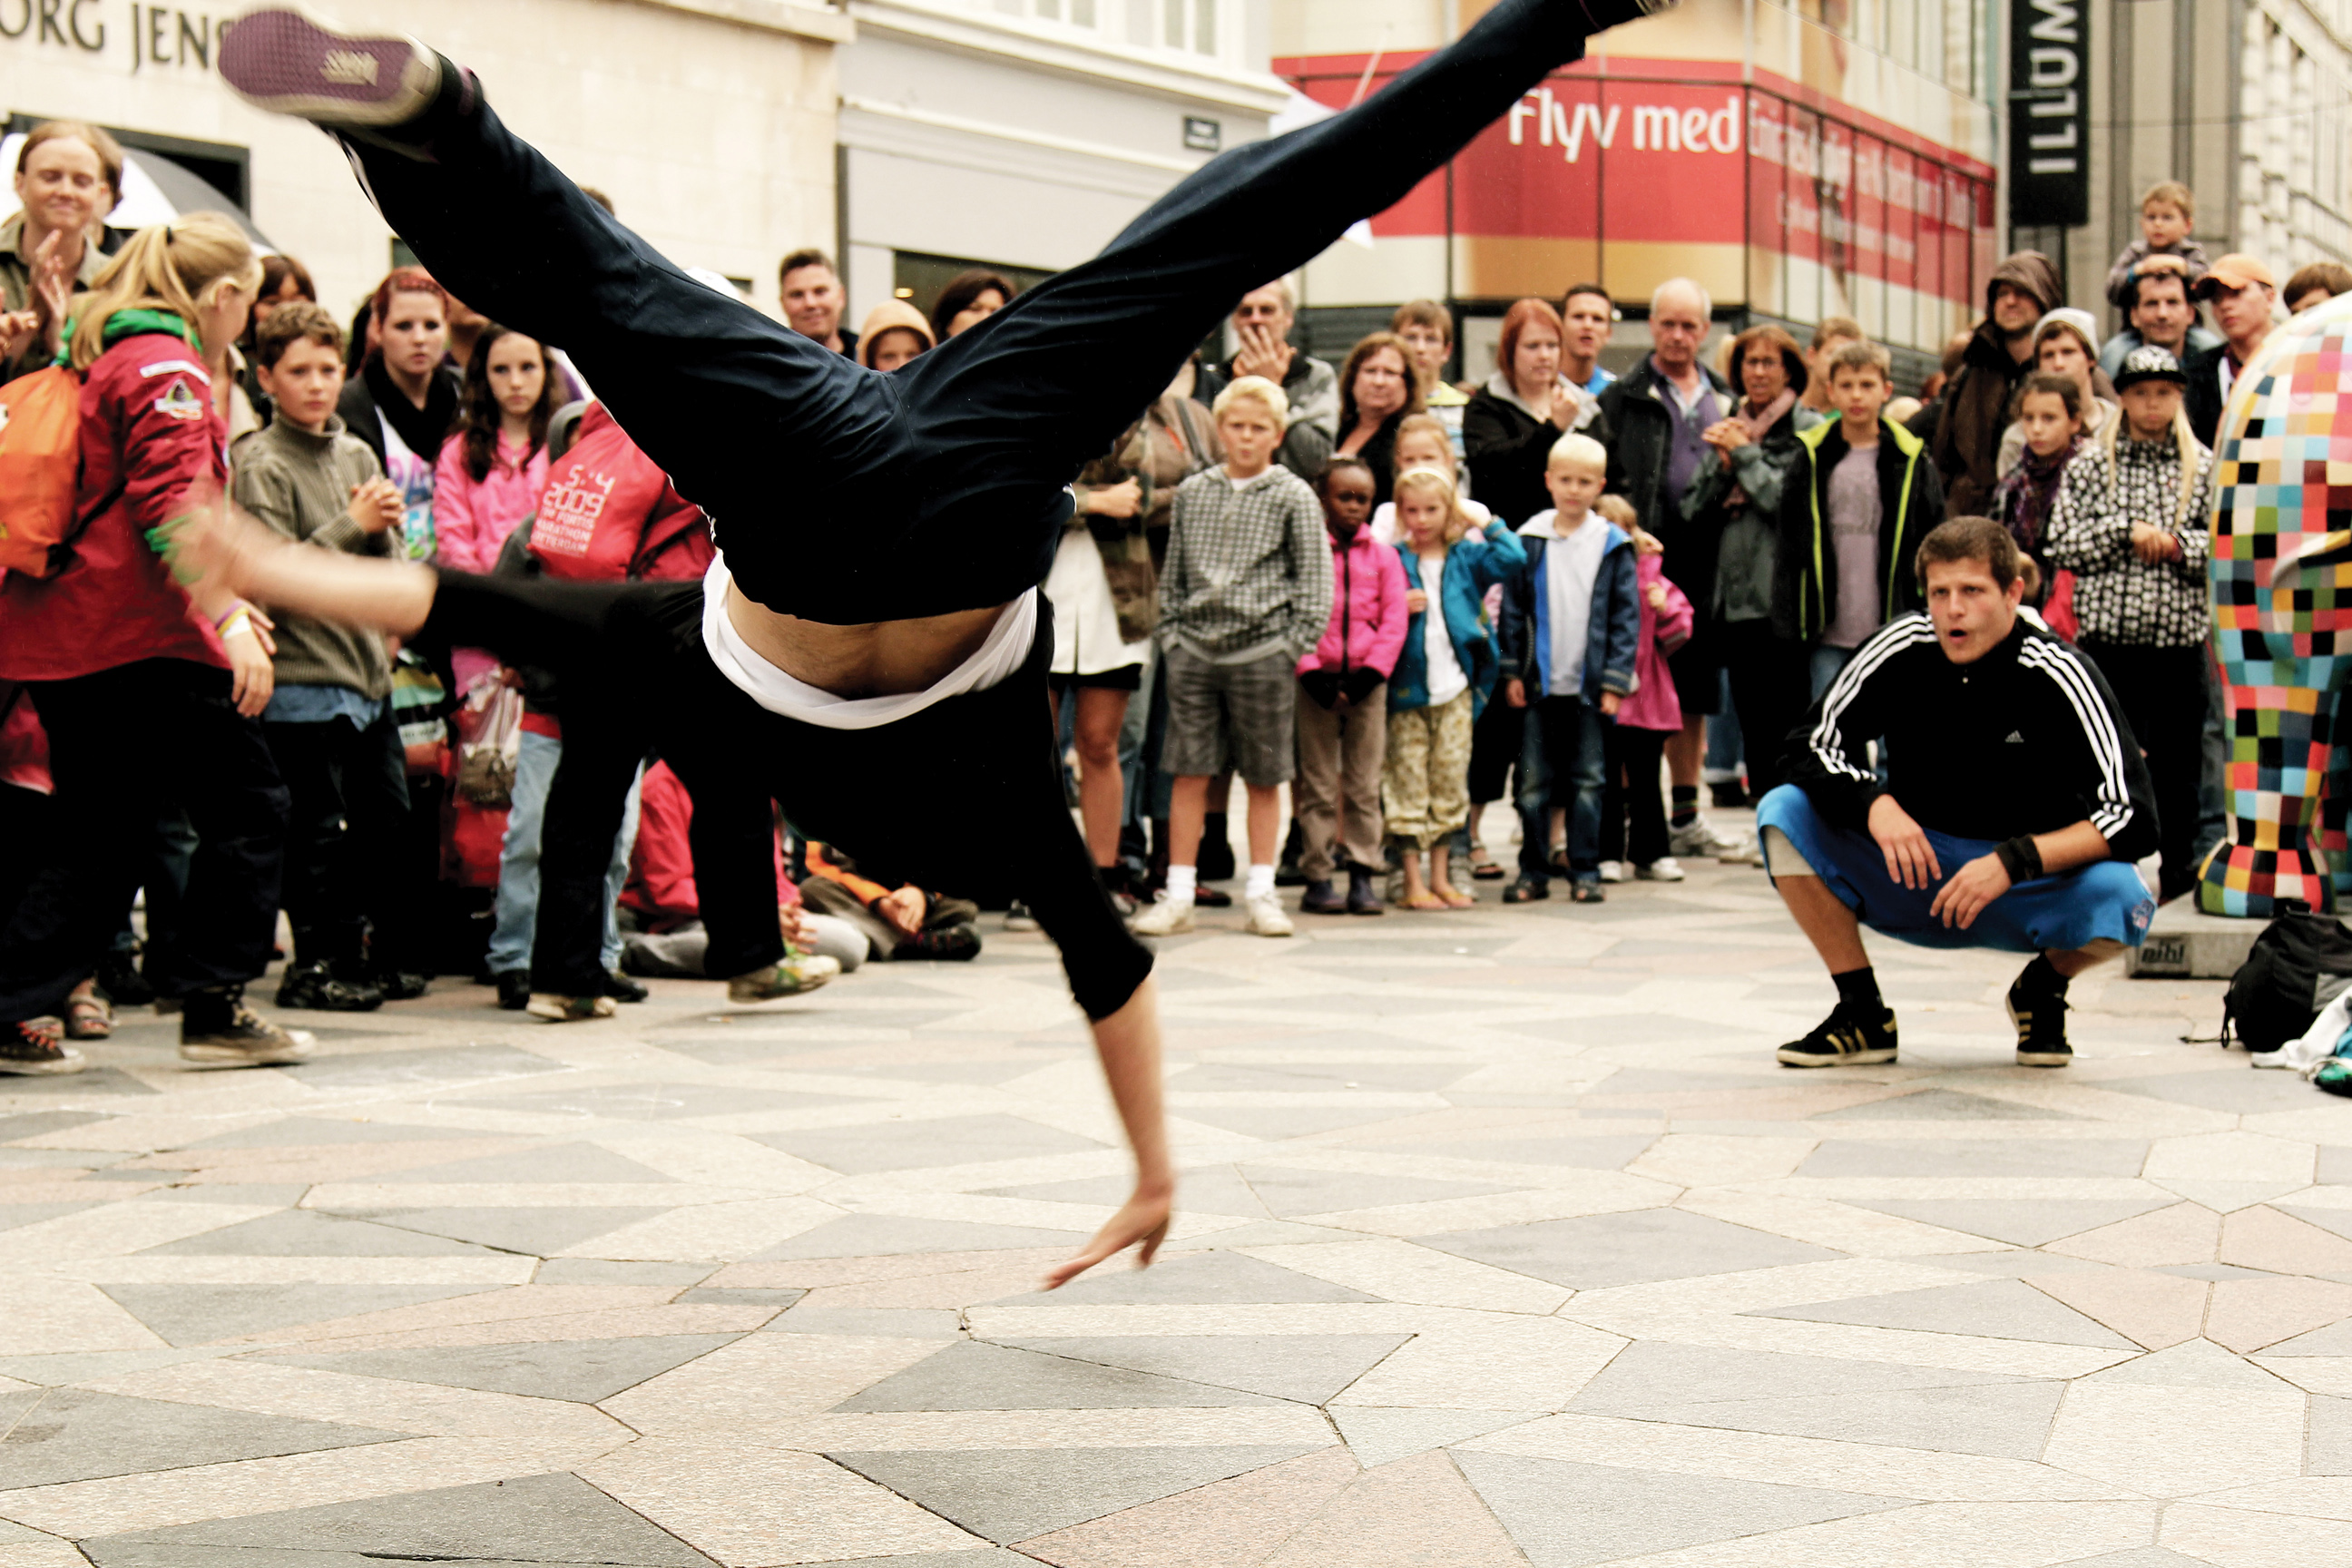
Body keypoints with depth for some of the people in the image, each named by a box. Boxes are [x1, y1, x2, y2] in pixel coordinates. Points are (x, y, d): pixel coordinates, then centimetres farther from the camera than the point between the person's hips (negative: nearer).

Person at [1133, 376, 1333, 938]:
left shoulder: (1293, 496, 2)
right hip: (1195, 650, 2)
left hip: (1262, 651, -2)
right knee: (1189, 771, 1)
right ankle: (1178, 894, 6)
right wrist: (1171, 635, 6)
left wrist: (1294, 645, -6)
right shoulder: (1192, 493, 11)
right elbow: (1173, 575, 15)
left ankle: (1261, 891, 14)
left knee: (1264, 775, 5)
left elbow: (1314, 577, 1)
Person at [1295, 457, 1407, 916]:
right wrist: (1309, 671, -13)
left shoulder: (1383, 556, 8)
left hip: (1367, 682, 2)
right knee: (1318, 783, 2)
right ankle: (1317, 878, 6)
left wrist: (1374, 670, -10)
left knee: (1365, 783, 3)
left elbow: (1395, 619, 3)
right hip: (1316, 681, -2)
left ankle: (1362, 875, 7)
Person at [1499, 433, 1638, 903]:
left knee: (1588, 781, 5)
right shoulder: (1529, 540, 2)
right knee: (1534, 781, 4)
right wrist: (1512, 672, -1)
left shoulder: (1613, 544, 0)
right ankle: (1533, 872, 12)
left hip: (1590, 686, -1)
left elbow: (1625, 617, 1)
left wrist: (1614, 680, -6)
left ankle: (1585, 872, 12)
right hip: (1540, 684, 1)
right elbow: (1512, 609, 5)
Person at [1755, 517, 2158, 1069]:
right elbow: (1812, 744, -6)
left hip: (2031, 883, -2)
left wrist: (2013, 863, -33)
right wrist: (1874, 805, -27)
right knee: (1784, 813, -20)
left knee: (2119, 899, -34)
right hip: (1912, 864, 2)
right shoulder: (1902, 648, -11)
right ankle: (1864, 1016, -5)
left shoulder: (2060, 676, -17)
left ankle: (2043, 989, 4)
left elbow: (2133, 821, -21)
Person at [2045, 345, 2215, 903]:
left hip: (2179, 634, 0)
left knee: (2176, 763, 4)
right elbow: (2063, 546, 0)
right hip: (2109, 633, 0)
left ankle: (2177, 872, 15)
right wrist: (2126, 529, -10)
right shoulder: (2090, 466, 7)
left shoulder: (2204, 468, 7)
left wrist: (2175, 543, -11)